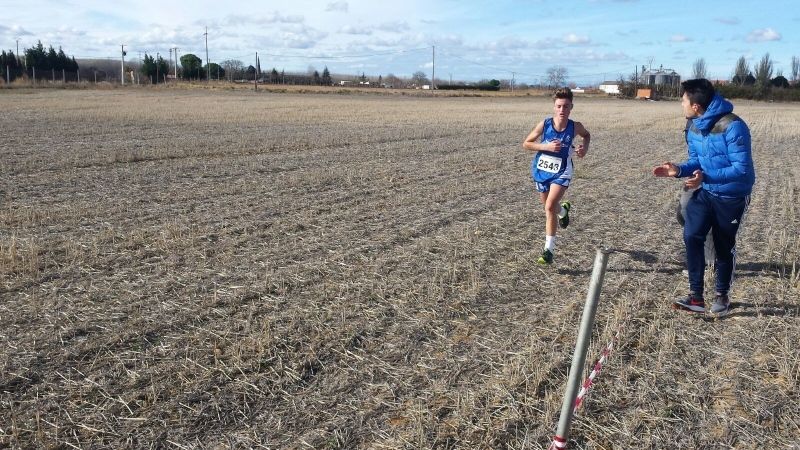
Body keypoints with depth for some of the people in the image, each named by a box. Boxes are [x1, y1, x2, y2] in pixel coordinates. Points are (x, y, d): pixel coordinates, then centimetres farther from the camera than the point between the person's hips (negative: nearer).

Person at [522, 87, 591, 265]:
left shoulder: (575, 127, -12)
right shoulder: (544, 124, -14)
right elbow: (526, 144, -7)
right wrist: (546, 146, -21)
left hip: (561, 172, -2)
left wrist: (584, 147, -8)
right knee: (549, 207, 21)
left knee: (550, 207, -19)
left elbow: (586, 135, 13)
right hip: (541, 170, 2)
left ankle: (549, 250, -10)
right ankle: (563, 210, 61)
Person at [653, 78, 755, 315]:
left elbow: (742, 169, -25)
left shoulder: (732, 126, -25)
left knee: (724, 246, 9)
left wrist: (706, 177, -33)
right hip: (704, 192, 5)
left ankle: (721, 295, 31)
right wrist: (679, 170, -12)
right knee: (692, 236, -11)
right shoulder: (693, 126, -1)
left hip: (732, 196, -5)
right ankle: (696, 296, -3)